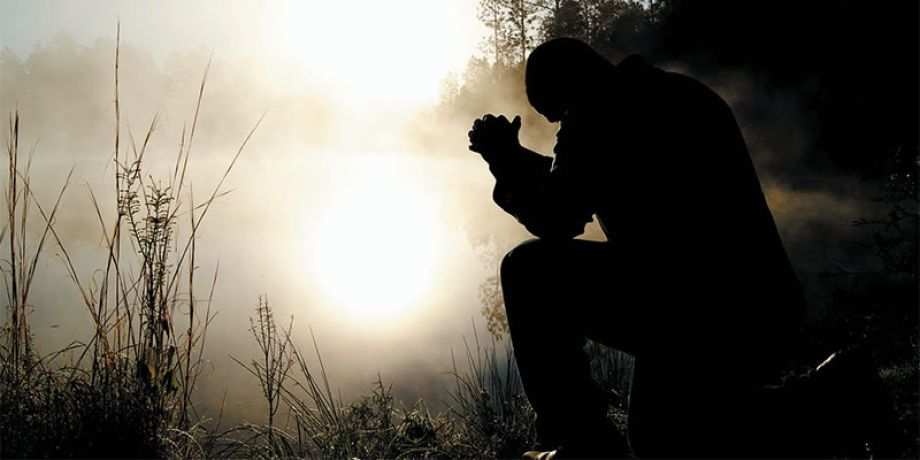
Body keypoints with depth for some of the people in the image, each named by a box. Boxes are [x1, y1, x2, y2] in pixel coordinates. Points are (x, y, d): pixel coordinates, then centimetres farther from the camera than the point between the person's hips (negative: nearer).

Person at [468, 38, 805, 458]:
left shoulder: (599, 112, -5)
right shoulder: (681, 94, 23)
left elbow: (554, 221, -6)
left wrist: (505, 161, 10)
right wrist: (519, 159, 29)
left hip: (690, 312, -9)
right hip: (764, 317, 10)